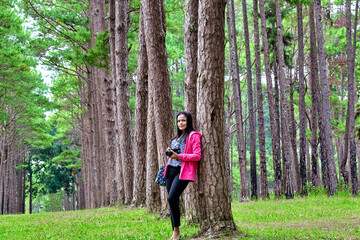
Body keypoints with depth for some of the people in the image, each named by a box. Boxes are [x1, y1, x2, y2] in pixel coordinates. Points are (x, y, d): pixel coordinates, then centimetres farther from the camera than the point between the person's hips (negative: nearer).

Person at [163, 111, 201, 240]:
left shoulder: (193, 136, -1)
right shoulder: (176, 138, 23)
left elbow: (197, 156, -10)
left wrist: (179, 156, -16)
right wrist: (169, 153, 8)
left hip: (183, 171, -8)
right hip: (171, 170, 8)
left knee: (172, 198, -20)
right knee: (171, 200, 3)